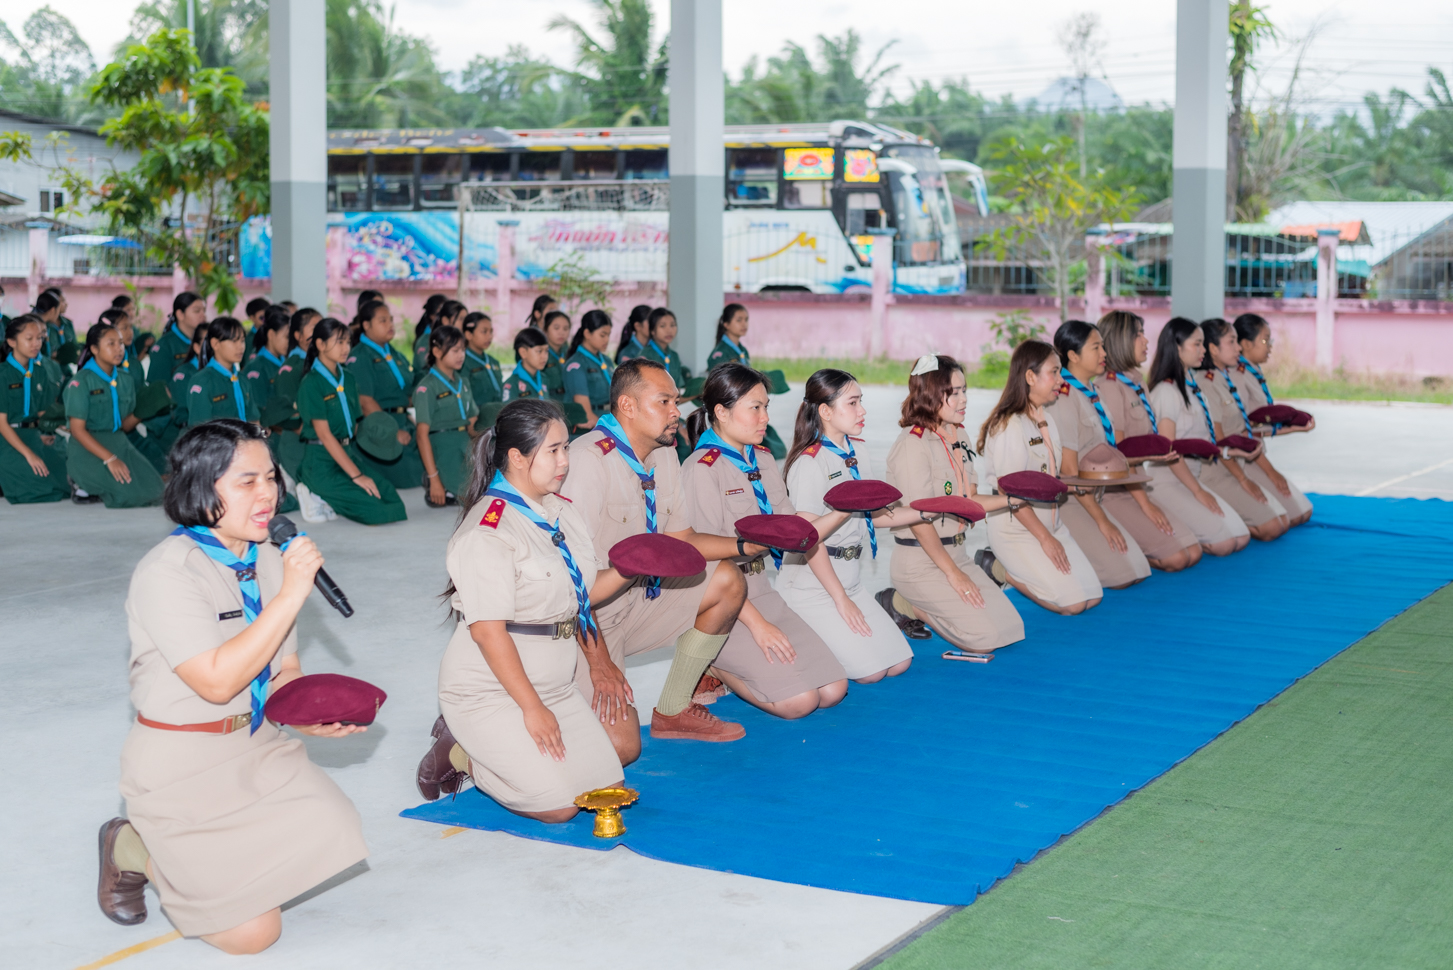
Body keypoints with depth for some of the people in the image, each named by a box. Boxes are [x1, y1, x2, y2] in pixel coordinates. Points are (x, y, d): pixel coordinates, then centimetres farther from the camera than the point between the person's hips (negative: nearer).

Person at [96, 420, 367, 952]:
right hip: (180, 763, -7)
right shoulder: (166, 572, -20)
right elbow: (218, 681, -28)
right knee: (252, 932, -10)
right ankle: (132, 851, 15)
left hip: (256, 746, 7)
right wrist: (290, 594, -28)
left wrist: (309, 715, -9)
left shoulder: (269, 559, 3)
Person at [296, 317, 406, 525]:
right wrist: (356, 475, -19)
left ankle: (329, 500, 5)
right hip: (322, 461, -8)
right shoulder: (311, 384, -11)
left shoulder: (348, 377, 13)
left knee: (392, 500, -12)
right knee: (373, 509, -21)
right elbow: (324, 434, -15)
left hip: (349, 453, 8)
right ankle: (319, 498, 0)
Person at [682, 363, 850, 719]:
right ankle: (709, 666, 2)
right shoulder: (703, 469, -14)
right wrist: (757, 624, -19)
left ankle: (728, 665, 11)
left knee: (832, 690, -4)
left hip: (759, 589, 8)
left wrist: (844, 512, -8)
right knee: (799, 700, -18)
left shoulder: (763, 460, 11)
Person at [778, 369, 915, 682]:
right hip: (813, 585, -8)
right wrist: (841, 600, -17)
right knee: (871, 670, -14)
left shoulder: (857, 452, 8)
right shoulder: (810, 463, -17)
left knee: (899, 662, 3)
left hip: (851, 580, 8)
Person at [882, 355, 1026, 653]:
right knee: (985, 637, -15)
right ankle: (902, 604, 1)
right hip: (921, 560, -9)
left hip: (955, 550, 9)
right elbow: (918, 518, -20)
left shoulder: (959, 436, 9)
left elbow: (967, 501, 12)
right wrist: (952, 573, -17)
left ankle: (918, 608, 11)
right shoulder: (913, 443, -18)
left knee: (1010, 628, 1)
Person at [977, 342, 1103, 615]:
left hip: (1050, 521, 9)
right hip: (1015, 530, -8)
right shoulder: (1009, 426, -19)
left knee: (1093, 595, 0)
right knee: (1073, 602, -15)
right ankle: (1002, 571, 2)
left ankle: (1016, 570, 13)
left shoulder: (1048, 418, 8)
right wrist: (1045, 539, -17)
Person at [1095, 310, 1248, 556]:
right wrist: (1147, 455, -30)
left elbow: (1165, 443, 11)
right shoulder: (1109, 387, -11)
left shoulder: (1137, 384, 17)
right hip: (1145, 481, -9)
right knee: (1221, 542, -16)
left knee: (1240, 538, 1)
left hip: (1169, 472, 9)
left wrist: (1197, 489, 3)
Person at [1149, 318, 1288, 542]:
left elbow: (1218, 440, 11)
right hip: (1191, 476, -9)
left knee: (1278, 524, 1)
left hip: (1216, 469, 9)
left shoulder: (1194, 386, 13)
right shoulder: (1166, 392, -13)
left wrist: (1243, 479, 2)